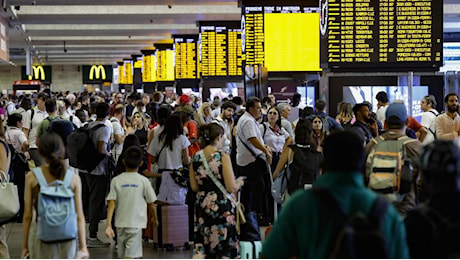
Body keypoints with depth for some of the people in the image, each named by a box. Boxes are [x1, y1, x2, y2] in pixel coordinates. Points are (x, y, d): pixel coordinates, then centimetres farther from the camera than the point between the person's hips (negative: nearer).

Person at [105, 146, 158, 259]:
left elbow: (111, 204, -8)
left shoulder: (116, 180, -1)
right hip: (136, 224, -3)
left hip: (120, 224, 3)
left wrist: (108, 225, -10)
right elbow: (151, 205, 1)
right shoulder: (143, 181, -5)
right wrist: (155, 219, 19)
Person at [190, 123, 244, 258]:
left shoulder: (196, 157, 2)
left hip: (202, 205, 5)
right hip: (222, 205, -5)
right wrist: (239, 182, 6)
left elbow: (194, 187, 7)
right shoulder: (223, 157, -13)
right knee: (225, 250, 6)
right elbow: (232, 188, -15)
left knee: (201, 247, 8)